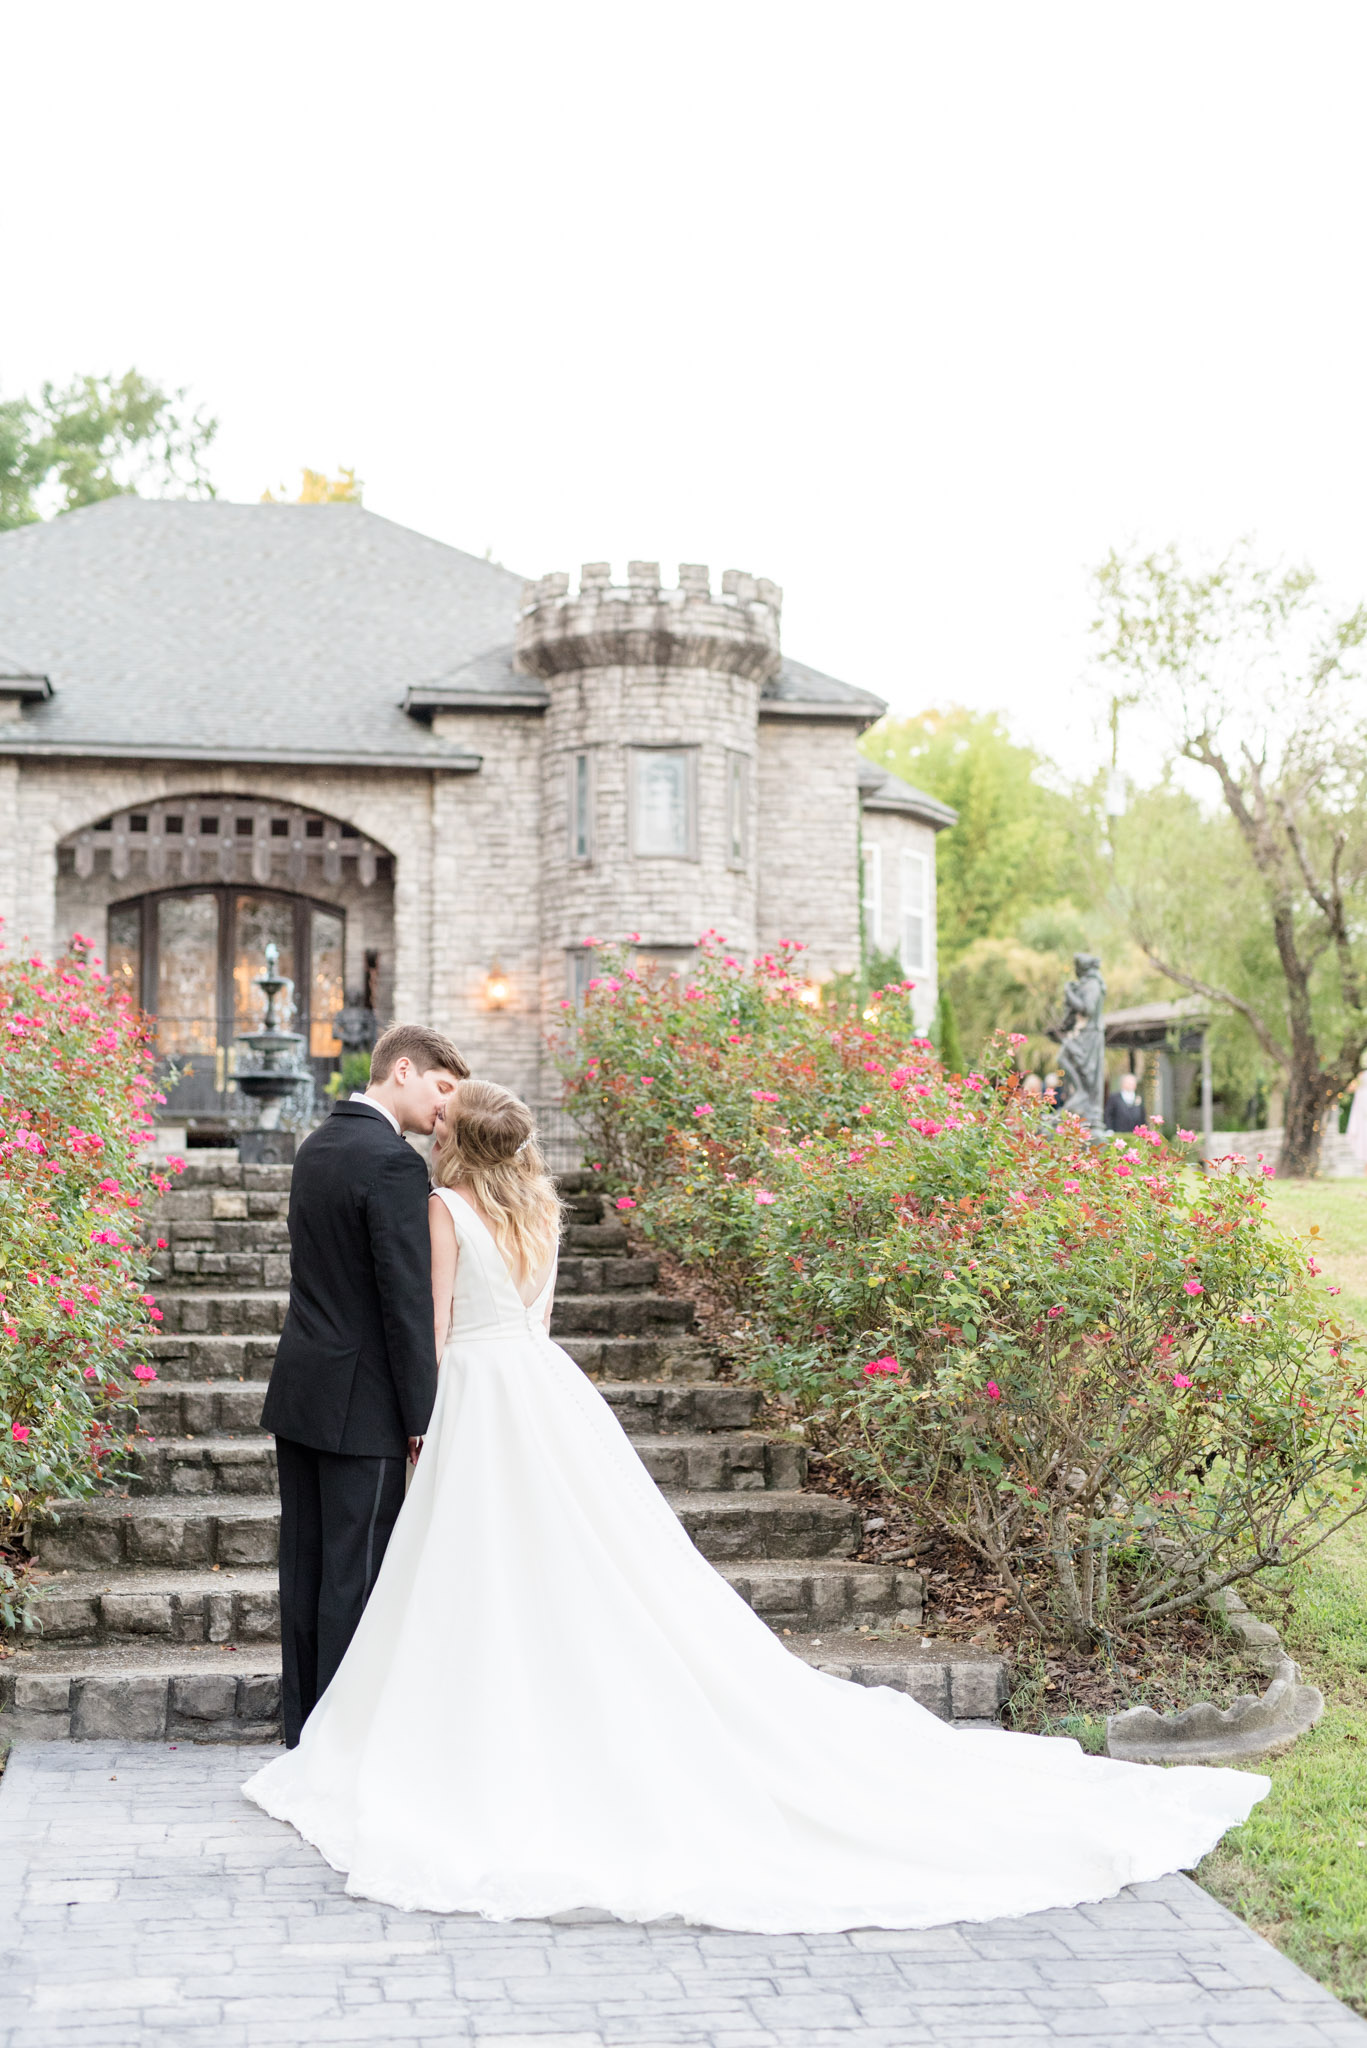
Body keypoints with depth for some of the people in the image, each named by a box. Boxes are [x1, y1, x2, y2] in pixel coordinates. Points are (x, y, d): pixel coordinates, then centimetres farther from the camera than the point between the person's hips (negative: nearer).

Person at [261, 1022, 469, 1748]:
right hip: (359, 1401, -9)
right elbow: (408, 1299, -18)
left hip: (299, 1384, 9)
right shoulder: (393, 1163, -17)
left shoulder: (316, 1146, 11)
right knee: (356, 1570, 0)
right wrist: (421, 1416, -12)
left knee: (306, 1563, 14)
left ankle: (302, 1720, 23)